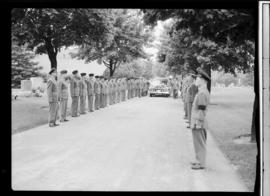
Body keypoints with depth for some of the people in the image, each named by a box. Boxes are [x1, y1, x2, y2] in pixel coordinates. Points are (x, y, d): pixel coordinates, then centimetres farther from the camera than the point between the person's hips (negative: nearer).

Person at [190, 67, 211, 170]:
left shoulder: (202, 93, -20)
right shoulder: (204, 92, 13)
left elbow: (202, 110, -22)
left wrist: (198, 123, -20)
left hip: (198, 124, -10)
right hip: (198, 123, 10)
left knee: (200, 144, -2)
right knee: (199, 144, 17)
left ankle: (201, 164, 5)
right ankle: (200, 161, 26)